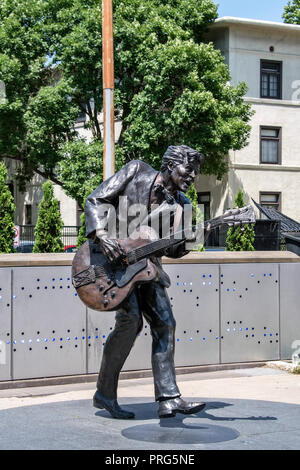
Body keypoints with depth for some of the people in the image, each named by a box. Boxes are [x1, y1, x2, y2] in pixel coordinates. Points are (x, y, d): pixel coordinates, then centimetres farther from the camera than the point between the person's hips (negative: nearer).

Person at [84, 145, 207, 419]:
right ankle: (105, 393, -6)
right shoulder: (137, 170, -4)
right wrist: (102, 236, -22)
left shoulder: (180, 203, 8)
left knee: (164, 323, -4)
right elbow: (95, 201, -6)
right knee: (131, 320, -20)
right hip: (112, 257, -6)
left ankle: (168, 398, -1)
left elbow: (170, 249, 2)